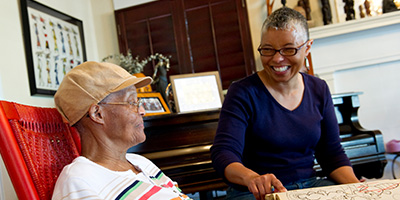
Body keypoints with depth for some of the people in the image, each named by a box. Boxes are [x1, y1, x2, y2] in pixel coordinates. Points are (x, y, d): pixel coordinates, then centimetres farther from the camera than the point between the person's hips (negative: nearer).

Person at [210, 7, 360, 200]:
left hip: (309, 184, 5)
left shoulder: (319, 90, 8)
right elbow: (223, 152, -20)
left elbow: (332, 154, 9)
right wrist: (251, 178, -41)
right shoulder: (243, 92, -9)